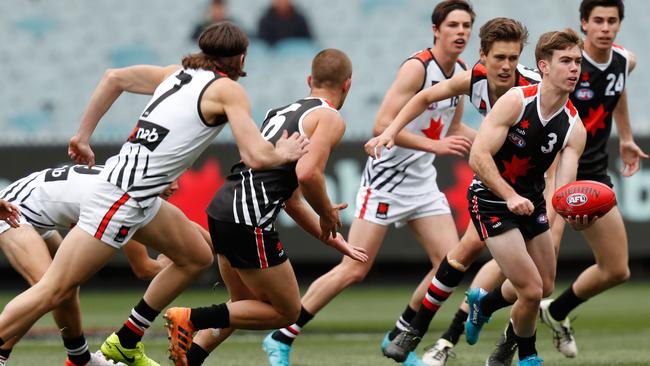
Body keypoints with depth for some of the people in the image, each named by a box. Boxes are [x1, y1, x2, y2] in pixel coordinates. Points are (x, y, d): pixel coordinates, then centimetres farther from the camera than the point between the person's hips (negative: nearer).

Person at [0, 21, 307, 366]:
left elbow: (114, 78, 18)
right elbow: (256, 157, -15)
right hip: (122, 196, -9)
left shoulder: (178, 74, 15)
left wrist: (83, 135, 22)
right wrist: (282, 154, 6)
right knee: (53, 291, -9)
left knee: (197, 257, 21)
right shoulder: (228, 90, -7)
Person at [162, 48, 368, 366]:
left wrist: (331, 239, 34)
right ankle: (192, 318, -6)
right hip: (249, 222, -9)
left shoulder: (284, 112, 26)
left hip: (222, 209, 9)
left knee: (245, 306, 25)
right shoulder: (330, 118, -1)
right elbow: (308, 174, -20)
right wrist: (327, 214, -2)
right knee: (287, 311, 7)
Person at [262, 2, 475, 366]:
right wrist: (435, 145, -28)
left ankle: (399, 336, 13)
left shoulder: (462, 72, 6)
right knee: (354, 270, -8)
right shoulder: (417, 67, -18)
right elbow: (383, 125, -24)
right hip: (386, 179, -7)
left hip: (423, 182, 7)